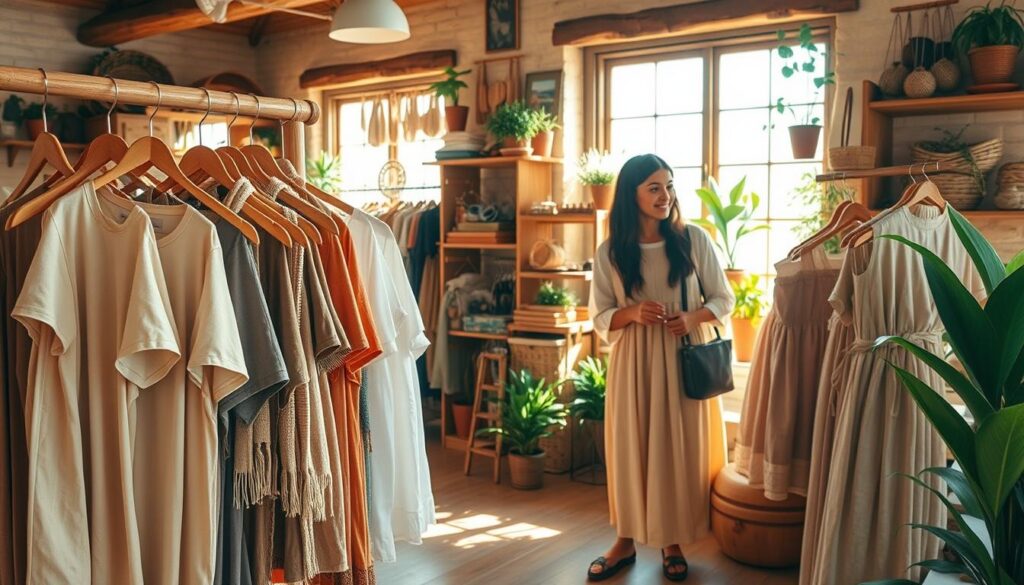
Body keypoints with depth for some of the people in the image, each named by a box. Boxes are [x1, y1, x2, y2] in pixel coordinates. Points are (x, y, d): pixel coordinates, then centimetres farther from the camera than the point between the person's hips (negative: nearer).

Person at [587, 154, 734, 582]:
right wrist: (632, 313, -17)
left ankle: (673, 542, 23)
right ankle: (626, 540, 23)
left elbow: (724, 299, 3)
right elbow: (600, 317, 3)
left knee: (681, 447, 6)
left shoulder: (694, 240, -2)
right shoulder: (610, 252, -1)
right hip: (633, 362, 1)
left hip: (684, 359, 0)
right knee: (630, 446, 7)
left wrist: (693, 317, -16)